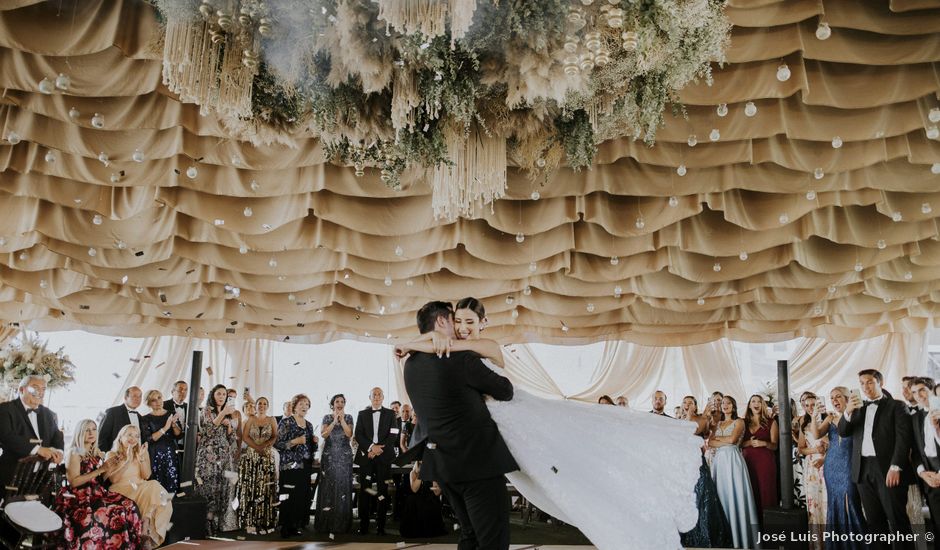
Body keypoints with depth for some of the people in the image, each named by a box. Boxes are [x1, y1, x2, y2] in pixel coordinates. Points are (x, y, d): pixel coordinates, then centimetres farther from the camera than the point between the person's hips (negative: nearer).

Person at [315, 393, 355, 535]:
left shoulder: (348, 417, 6)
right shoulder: (327, 418, 6)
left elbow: (349, 434, -6)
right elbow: (323, 434, -7)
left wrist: (342, 419, -12)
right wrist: (334, 421, -13)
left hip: (344, 457, 0)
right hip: (329, 456, 0)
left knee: (343, 486, -2)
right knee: (328, 487, -2)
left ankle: (342, 524, 4)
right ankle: (326, 523, 4)